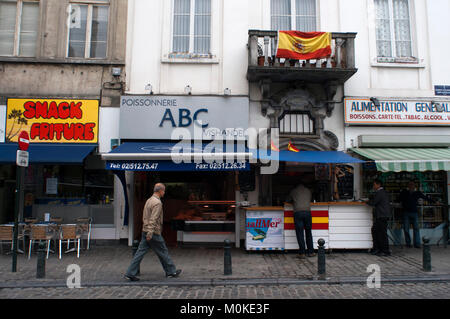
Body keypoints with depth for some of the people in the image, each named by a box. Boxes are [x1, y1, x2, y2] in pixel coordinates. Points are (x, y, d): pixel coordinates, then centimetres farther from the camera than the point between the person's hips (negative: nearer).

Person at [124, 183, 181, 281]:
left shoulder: (149, 200, 13)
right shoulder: (157, 202, -17)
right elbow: (153, 219, -23)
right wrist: (150, 233, -25)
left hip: (145, 230, 9)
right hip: (153, 232, -8)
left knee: (140, 252, 8)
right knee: (163, 252, 5)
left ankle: (130, 273, 7)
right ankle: (171, 271, 18)